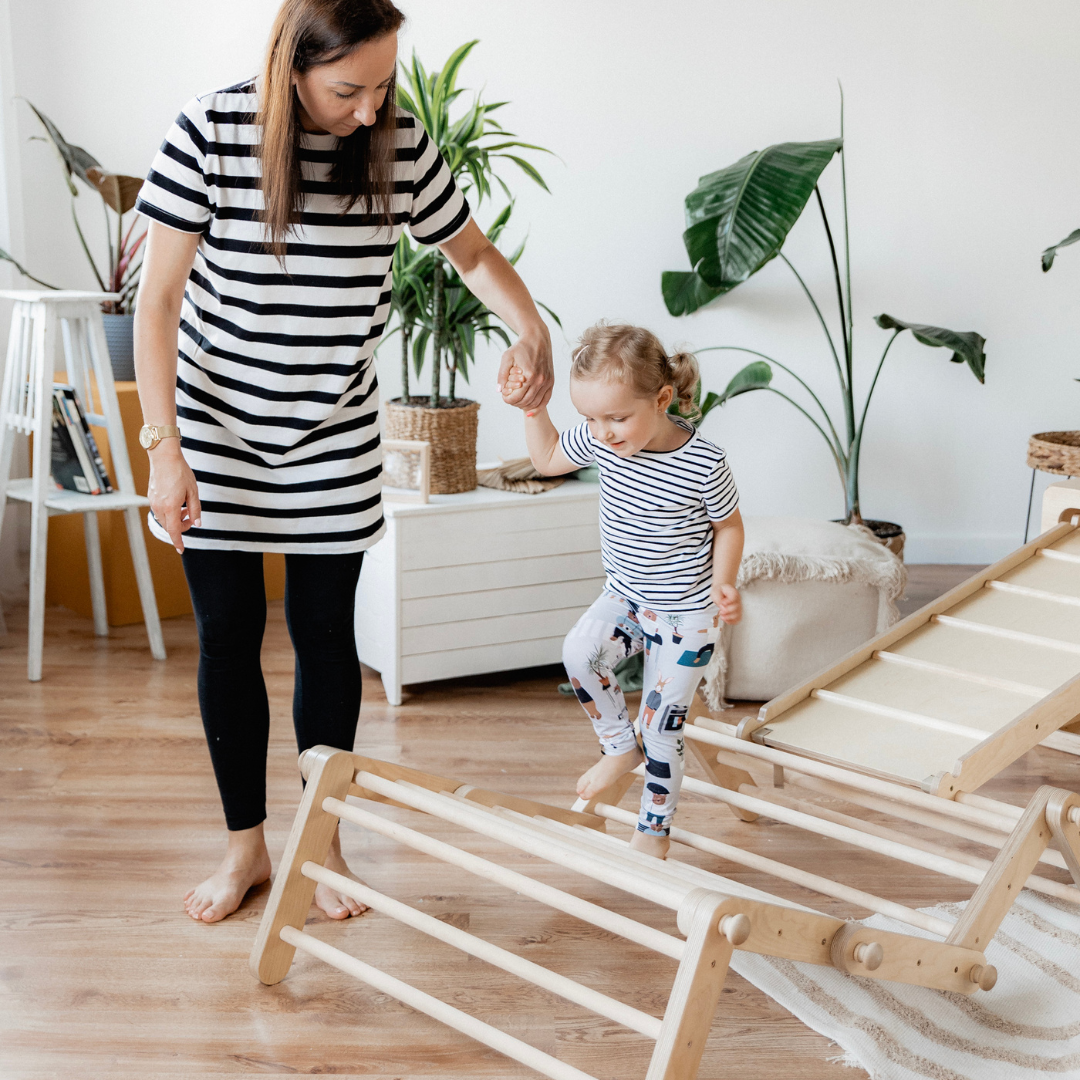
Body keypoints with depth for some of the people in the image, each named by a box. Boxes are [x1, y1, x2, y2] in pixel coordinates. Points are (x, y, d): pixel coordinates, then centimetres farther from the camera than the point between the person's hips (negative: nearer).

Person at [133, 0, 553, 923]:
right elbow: (158, 300, -13)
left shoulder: (403, 145, -10)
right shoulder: (210, 134, -17)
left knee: (324, 632, 8)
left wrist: (530, 328, -14)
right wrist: (165, 448, -17)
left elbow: (473, 252, 6)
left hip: (334, 436, 2)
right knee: (228, 634, 6)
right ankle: (247, 843, 25)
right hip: (216, 431, -1)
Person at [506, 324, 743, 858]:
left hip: (686, 614, -5)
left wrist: (723, 583, -21)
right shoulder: (600, 440, -12)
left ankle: (653, 830, 23)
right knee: (578, 652, -22)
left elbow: (729, 525, -7)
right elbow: (548, 458, 8)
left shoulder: (704, 464, -24)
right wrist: (533, 409, -7)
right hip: (626, 596, 5)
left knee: (661, 728, 1)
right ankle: (619, 745, 5)